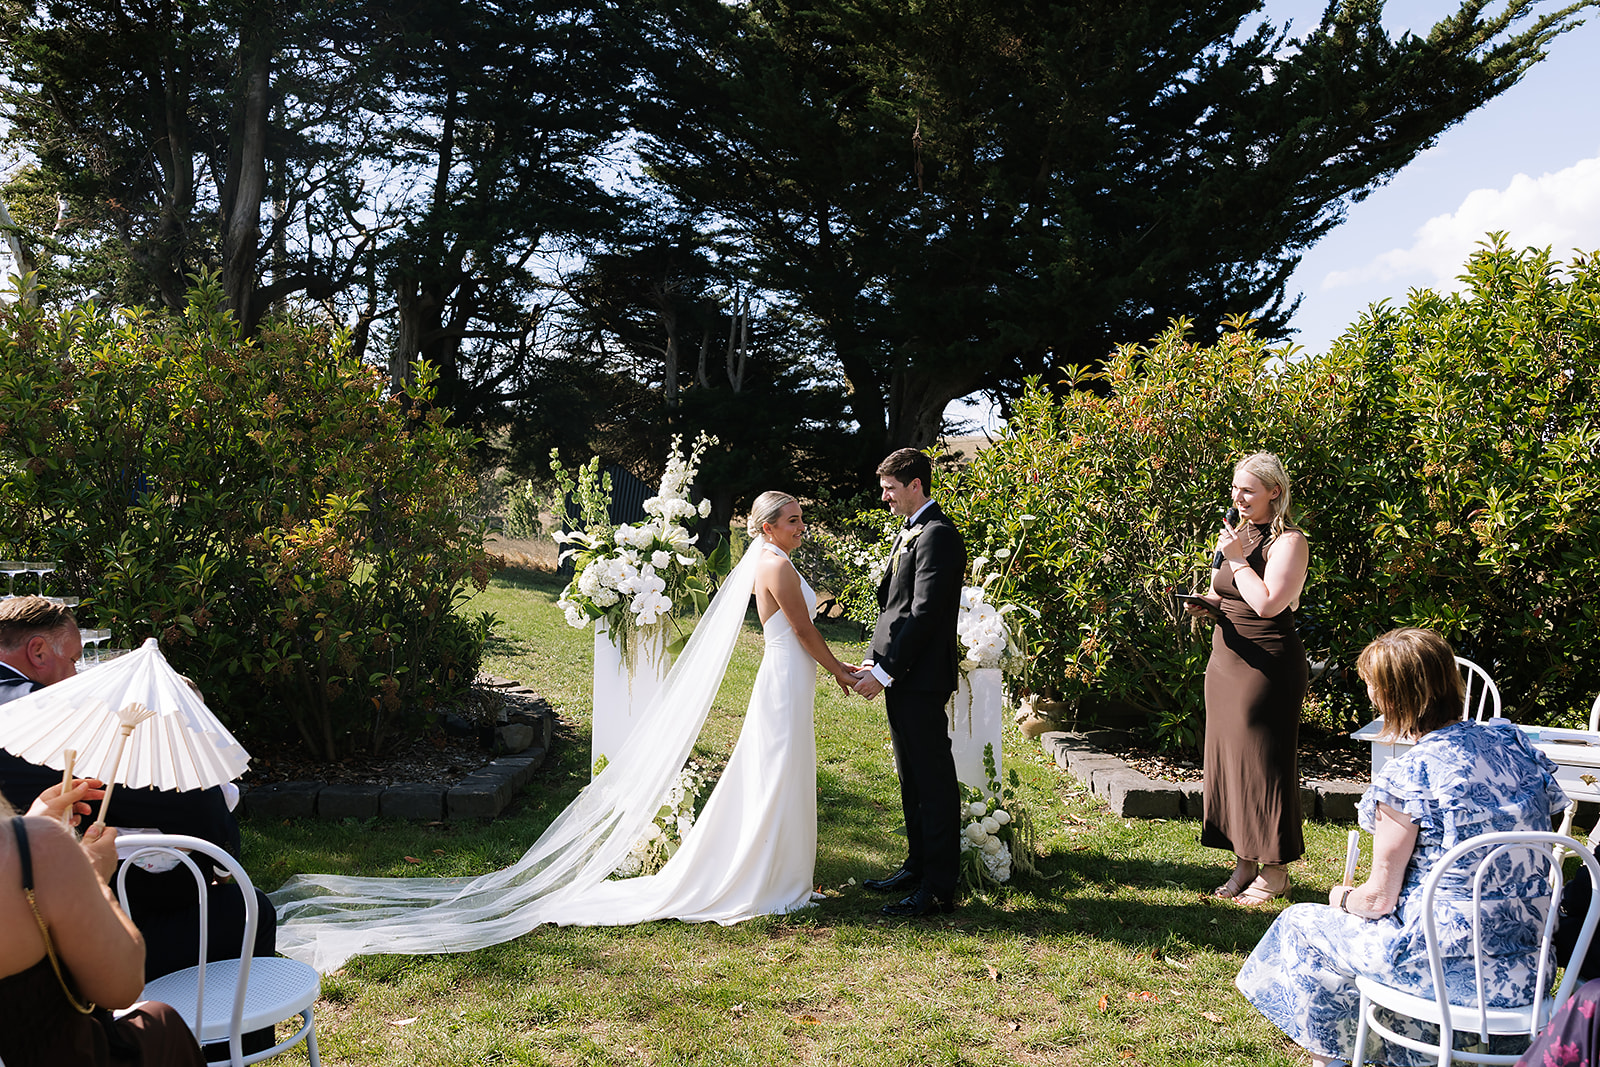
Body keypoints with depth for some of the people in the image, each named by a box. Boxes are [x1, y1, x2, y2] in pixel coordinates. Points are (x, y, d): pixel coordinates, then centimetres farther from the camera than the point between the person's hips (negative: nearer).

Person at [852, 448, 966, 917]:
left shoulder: (937, 535, -14)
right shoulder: (909, 532, 18)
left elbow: (923, 613, -20)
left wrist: (885, 670, -18)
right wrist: (874, 659, 8)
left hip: (921, 680, -10)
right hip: (901, 678, 10)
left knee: (934, 781, -2)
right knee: (911, 780, 17)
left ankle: (938, 889, 5)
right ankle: (917, 868, 29)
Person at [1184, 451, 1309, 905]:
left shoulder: (1288, 541, -10)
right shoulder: (1235, 534, 14)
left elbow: (1268, 603, -22)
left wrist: (1237, 558, -16)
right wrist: (1206, 605, 3)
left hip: (1269, 665, -8)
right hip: (1226, 659, 8)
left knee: (1265, 764, -1)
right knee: (1228, 760, 10)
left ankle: (1274, 871, 11)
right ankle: (1243, 862, 21)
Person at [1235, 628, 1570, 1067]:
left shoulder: (1406, 778, -21)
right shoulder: (1511, 741, -2)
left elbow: (1379, 899, -14)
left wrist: (1343, 898, 10)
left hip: (1454, 970, -7)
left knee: (1302, 923, 17)